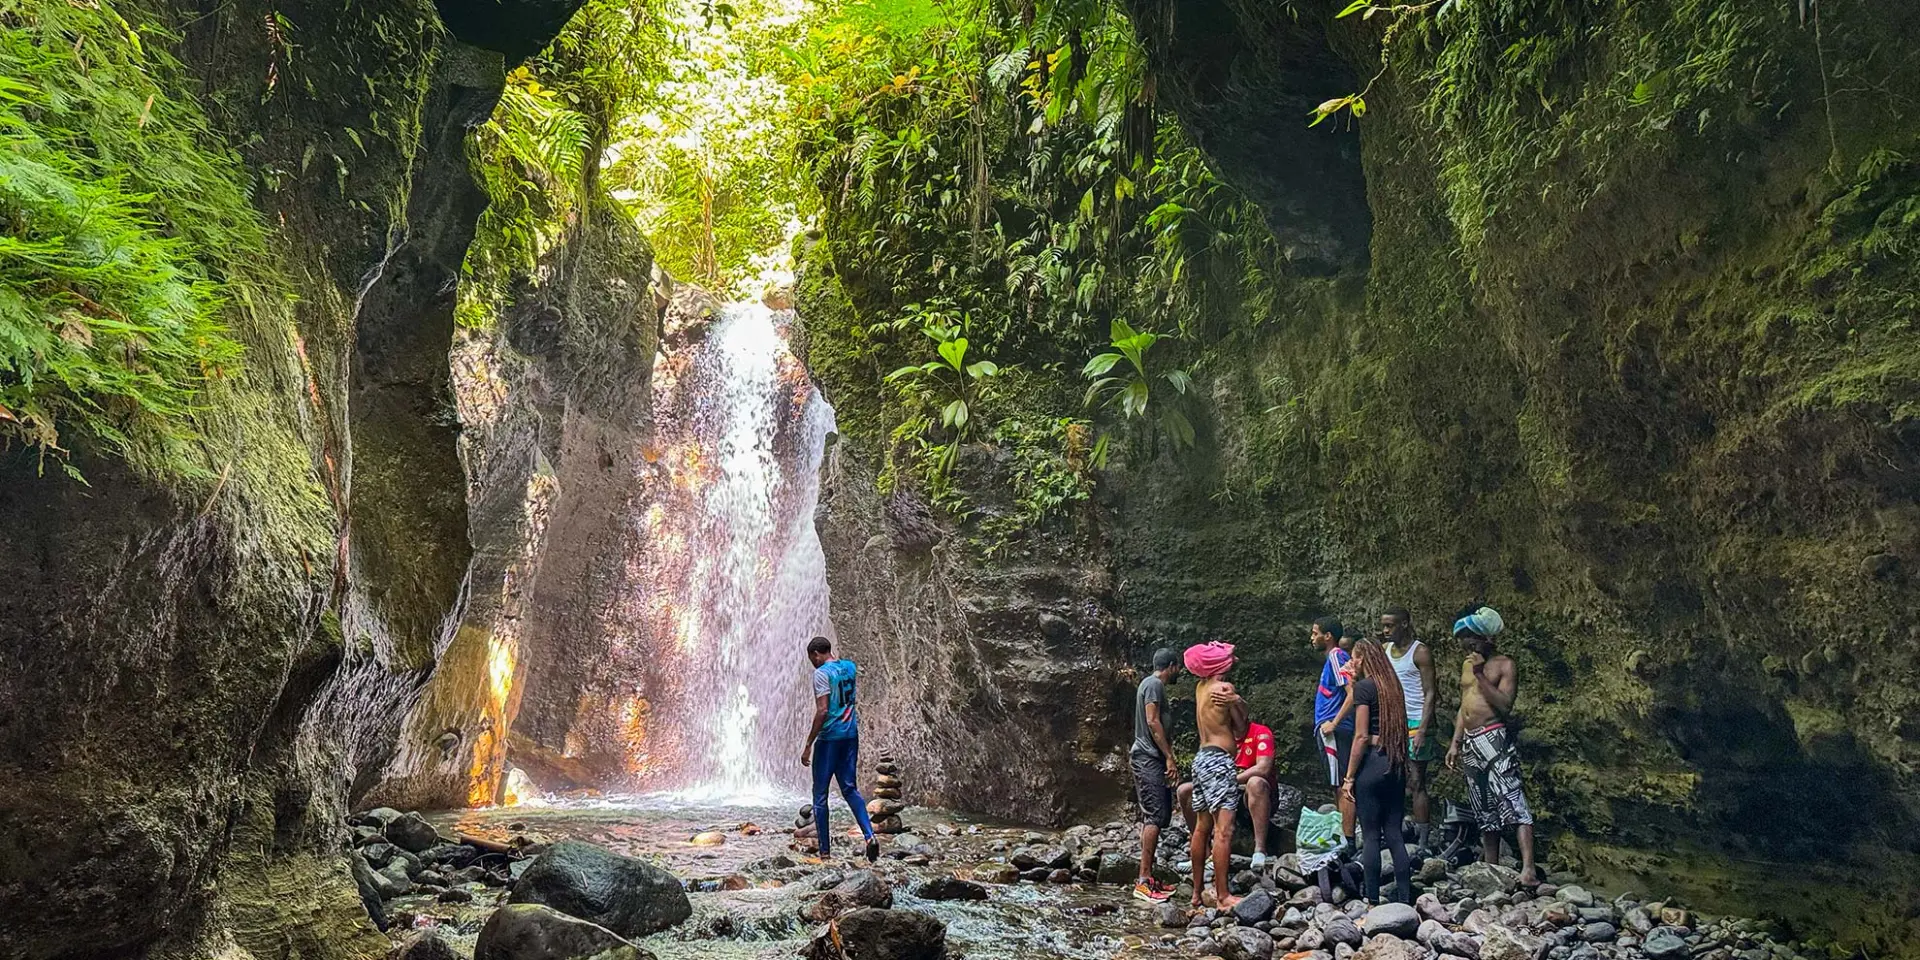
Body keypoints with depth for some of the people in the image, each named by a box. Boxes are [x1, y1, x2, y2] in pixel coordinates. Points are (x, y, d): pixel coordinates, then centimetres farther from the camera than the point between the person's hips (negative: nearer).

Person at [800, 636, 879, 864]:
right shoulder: (850, 667, 11)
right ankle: (870, 835, -7)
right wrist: (832, 657, 27)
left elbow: (822, 711, -18)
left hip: (829, 737, -7)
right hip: (851, 734, 7)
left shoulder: (822, 673, -11)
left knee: (820, 794, 4)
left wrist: (808, 745, -15)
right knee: (850, 788, 12)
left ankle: (825, 850, 7)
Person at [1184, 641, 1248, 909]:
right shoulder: (1224, 687, -10)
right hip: (1219, 759, -9)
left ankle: (1198, 892, 17)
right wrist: (1236, 702, 1)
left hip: (1201, 758, 9)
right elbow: (1241, 730, -3)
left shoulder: (1201, 687, 12)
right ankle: (1222, 896, -14)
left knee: (1202, 827, 13)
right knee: (1224, 829, -11)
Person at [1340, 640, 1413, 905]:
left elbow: (1361, 736, -12)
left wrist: (1349, 777, -9)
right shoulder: (1393, 685, 11)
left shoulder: (1363, 687, -9)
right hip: (1396, 764, 7)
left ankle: (1373, 901, 3)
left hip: (1372, 761, -7)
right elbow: (1401, 730, 13)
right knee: (1394, 833, 9)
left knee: (1370, 835, 0)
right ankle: (1405, 899, 9)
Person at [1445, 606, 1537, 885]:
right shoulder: (1467, 666, 18)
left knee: (1512, 802, -16)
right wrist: (1455, 743, 17)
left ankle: (1527, 869, -24)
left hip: (1494, 739, -8)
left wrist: (1481, 675, -17)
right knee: (1484, 811, 11)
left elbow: (1505, 705, -16)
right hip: (1470, 743, 8)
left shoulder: (1504, 665, -4)